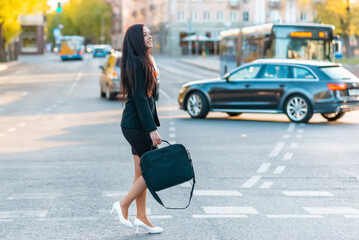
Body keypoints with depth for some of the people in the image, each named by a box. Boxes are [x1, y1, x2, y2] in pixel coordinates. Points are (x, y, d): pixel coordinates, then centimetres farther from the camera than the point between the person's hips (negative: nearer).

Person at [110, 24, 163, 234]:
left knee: (142, 172, 11)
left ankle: (141, 217, 16)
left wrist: (152, 123, 19)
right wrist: (152, 129, -22)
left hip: (136, 124, 10)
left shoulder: (144, 61, 16)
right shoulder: (137, 63, -15)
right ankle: (123, 205, 4)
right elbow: (139, 98, -20)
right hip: (136, 124, -10)